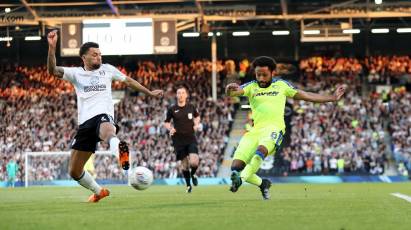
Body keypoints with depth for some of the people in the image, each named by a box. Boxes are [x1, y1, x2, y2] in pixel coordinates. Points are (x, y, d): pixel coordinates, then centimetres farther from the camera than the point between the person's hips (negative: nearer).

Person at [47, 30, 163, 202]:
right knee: (74, 171, 7)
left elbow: (128, 81, 31)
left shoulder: (107, 69, 17)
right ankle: (99, 192, 32)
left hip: (103, 116, -3)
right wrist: (52, 47, -17)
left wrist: (150, 93, 34)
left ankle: (119, 152, -80)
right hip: (85, 122, 3)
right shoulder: (75, 73, 14)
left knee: (107, 132, -45)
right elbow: (52, 70, -3)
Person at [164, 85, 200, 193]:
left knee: (194, 162, -17)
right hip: (179, 140, 0)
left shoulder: (191, 107, 3)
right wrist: (170, 128, -10)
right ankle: (188, 185, 25)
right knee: (184, 164, 4)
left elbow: (197, 116, 22)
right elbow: (166, 122, 10)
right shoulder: (172, 109, -2)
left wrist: (196, 124, 4)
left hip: (191, 138, 0)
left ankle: (193, 174, 18)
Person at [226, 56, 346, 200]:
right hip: (256, 130, 3)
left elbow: (306, 96, 25)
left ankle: (240, 179, -50)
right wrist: (230, 89, -28)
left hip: (274, 128, -3)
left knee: (261, 150, -37)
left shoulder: (281, 85, 17)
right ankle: (262, 184, 16)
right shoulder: (251, 87, 16)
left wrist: (333, 98, 26)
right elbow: (231, 93, -2)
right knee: (236, 167, -8)